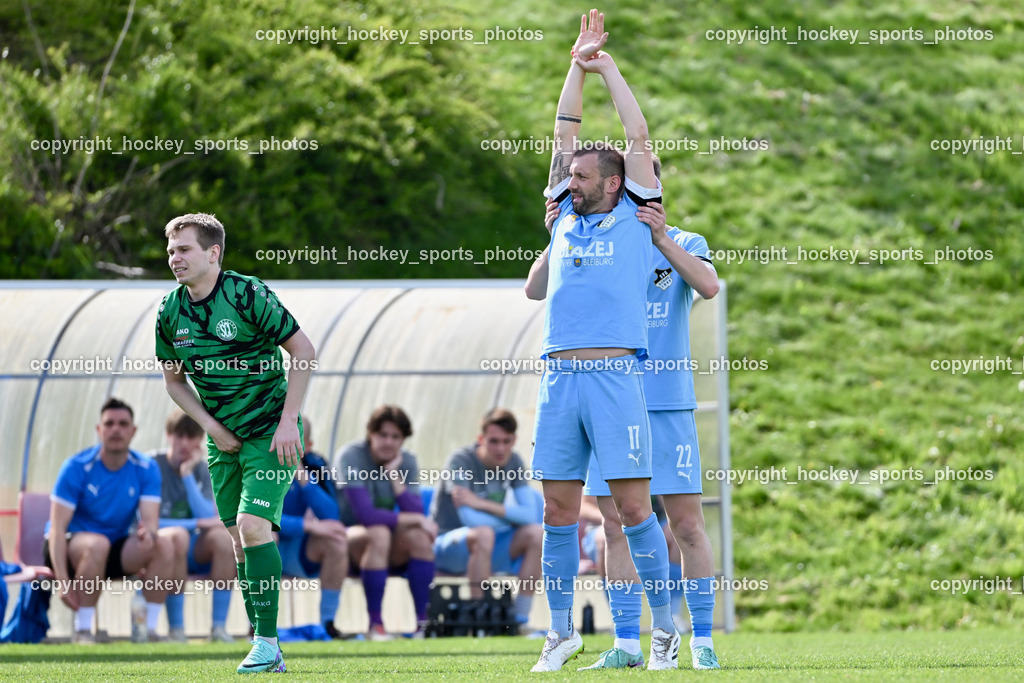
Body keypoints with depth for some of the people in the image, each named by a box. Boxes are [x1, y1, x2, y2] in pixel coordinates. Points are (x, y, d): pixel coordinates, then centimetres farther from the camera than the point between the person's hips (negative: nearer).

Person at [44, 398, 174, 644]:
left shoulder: (146, 469, -3)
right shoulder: (77, 467, -15)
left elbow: (150, 517, -13)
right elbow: (57, 527, -19)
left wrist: (149, 531, -41)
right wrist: (63, 582, -30)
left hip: (115, 554, 4)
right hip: (71, 546, -4)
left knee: (163, 546, -21)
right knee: (98, 544, -38)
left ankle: (149, 629, -17)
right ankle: (82, 631, -30)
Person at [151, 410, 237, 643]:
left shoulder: (202, 470, 5)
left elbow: (210, 519, -9)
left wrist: (187, 475, -13)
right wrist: (196, 523, -17)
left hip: (194, 554, 4)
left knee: (224, 534, -27)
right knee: (177, 535, -38)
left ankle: (219, 626, -25)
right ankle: (176, 628, -33)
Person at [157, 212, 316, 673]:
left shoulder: (247, 295, -17)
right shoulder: (170, 312, -1)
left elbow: (304, 351, -12)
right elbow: (174, 380, 13)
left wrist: (288, 421, -16)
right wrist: (211, 427, 0)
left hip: (269, 432, -6)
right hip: (223, 438, 6)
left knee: (253, 526, -19)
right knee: (239, 542, 5)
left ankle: (267, 643, -15)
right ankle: (267, 652, 10)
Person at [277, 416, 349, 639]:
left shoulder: (314, 466, -5)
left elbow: (331, 517, -16)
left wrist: (304, 479, -27)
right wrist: (308, 526, -33)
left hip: (300, 555, 3)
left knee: (337, 537, -25)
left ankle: (328, 620, -16)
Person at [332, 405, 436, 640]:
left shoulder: (407, 462, 0)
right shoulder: (350, 457, -17)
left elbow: (416, 513, -13)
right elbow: (366, 514, -26)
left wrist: (395, 476, -19)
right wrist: (415, 519, -23)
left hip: (389, 553, 5)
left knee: (419, 536, -25)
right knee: (378, 534, -36)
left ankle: (423, 621, -25)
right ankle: (375, 624, -35)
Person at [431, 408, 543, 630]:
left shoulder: (513, 462, 0)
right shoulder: (461, 461, -18)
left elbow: (530, 515, -10)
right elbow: (470, 519, -27)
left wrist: (482, 504, -22)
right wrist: (510, 516, -12)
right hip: (448, 548, -6)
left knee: (536, 534, -18)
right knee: (483, 534, -38)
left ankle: (522, 618, -17)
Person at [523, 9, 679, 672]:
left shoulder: (634, 218, 8)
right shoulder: (565, 218, 19)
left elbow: (639, 136, 7)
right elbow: (564, 135, 22)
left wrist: (610, 69, 14)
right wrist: (578, 68, 23)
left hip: (616, 374, -5)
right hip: (560, 377, 5)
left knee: (633, 504, -6)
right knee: (559, 509, 4)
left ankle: (665, 629, 0)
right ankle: (562, 631, 11)